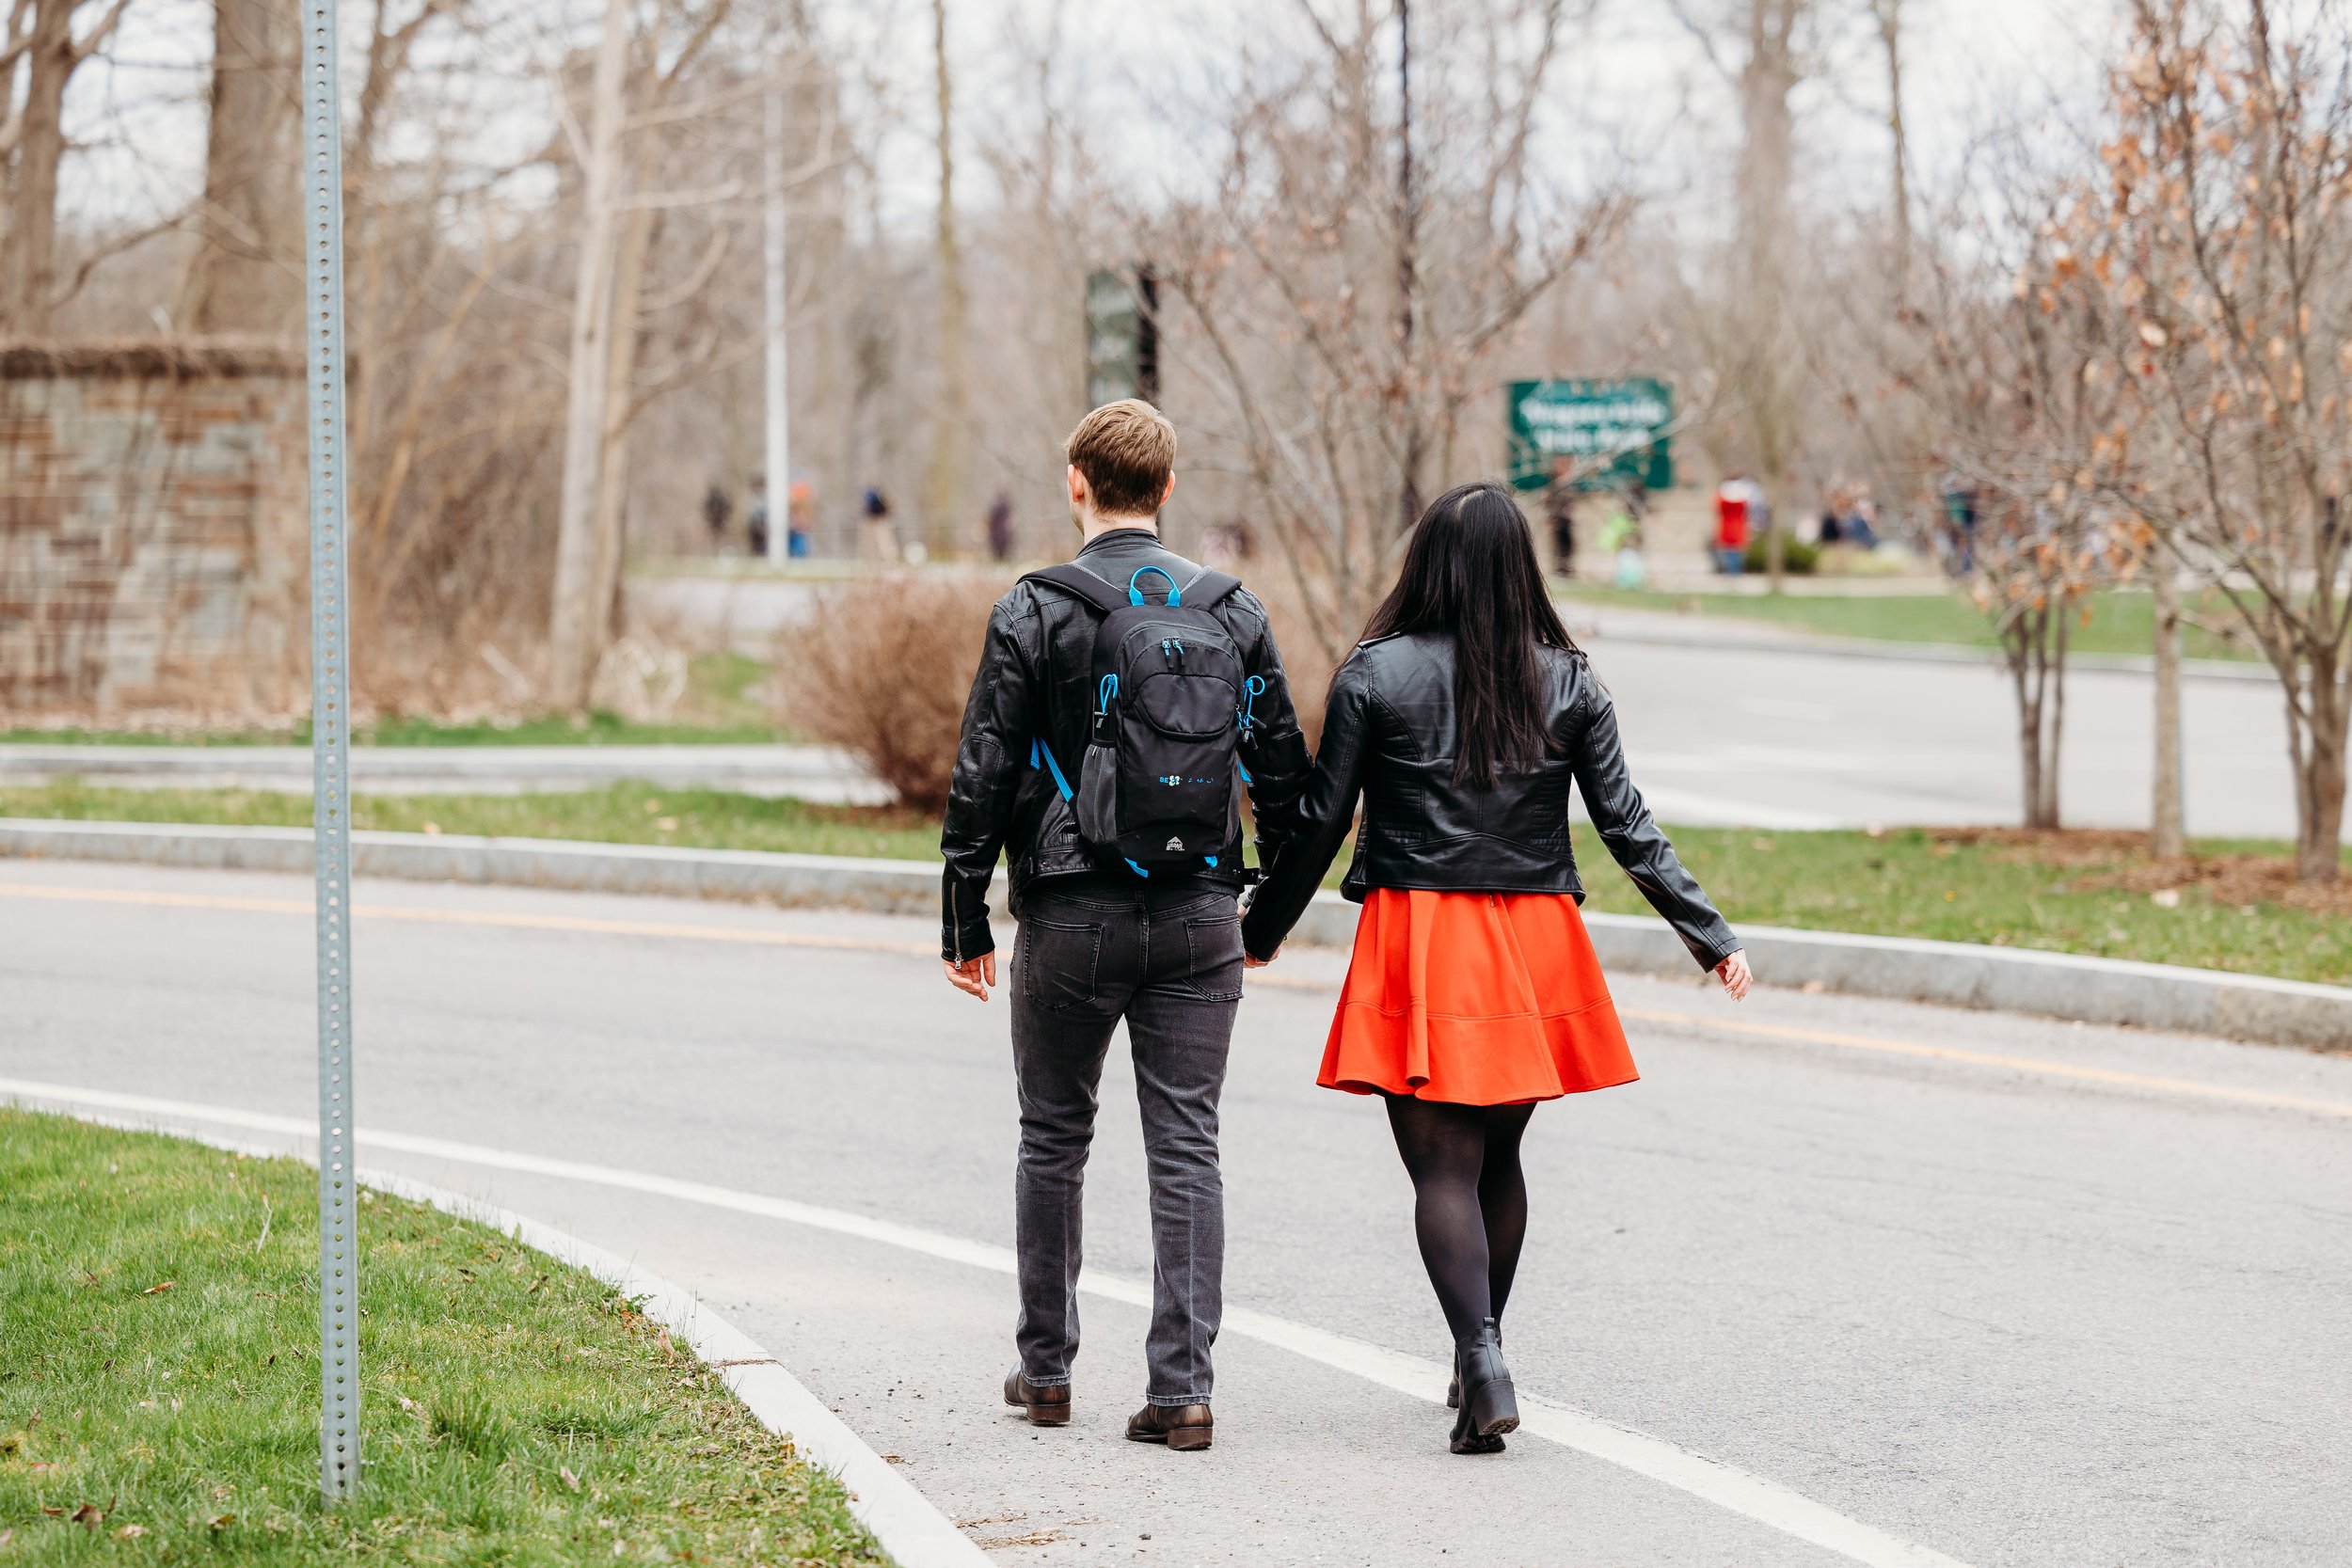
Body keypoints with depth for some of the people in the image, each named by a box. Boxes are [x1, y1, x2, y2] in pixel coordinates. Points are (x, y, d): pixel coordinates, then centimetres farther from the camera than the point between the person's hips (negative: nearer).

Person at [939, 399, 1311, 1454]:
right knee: (1186, 1148, 3)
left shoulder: (1035, 613, -7)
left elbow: (983, 780, -7)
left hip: (1072, 918, -2)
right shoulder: (1233, 612, 4)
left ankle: (1045, 1368, 20)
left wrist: (966, 923, 1)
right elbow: (1283, 772, 8)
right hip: (1199, 914, 2)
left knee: (1053, 1139, 13)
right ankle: (1181, 1389, -3)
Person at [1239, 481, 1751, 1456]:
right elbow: (1627, 827, 0)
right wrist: (1711, 936, 6)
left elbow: (1321, 822, -2)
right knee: (1498, 1156, 18)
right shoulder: (1567, 683, 2)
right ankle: (1478, 1360, 29)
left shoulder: (1375, 674, -5)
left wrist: (1261, 930, 10)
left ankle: (1483, 1363, -19)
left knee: (1443, 1164, -3)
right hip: (1535, 938, 3)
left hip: (1418, 939, -3)